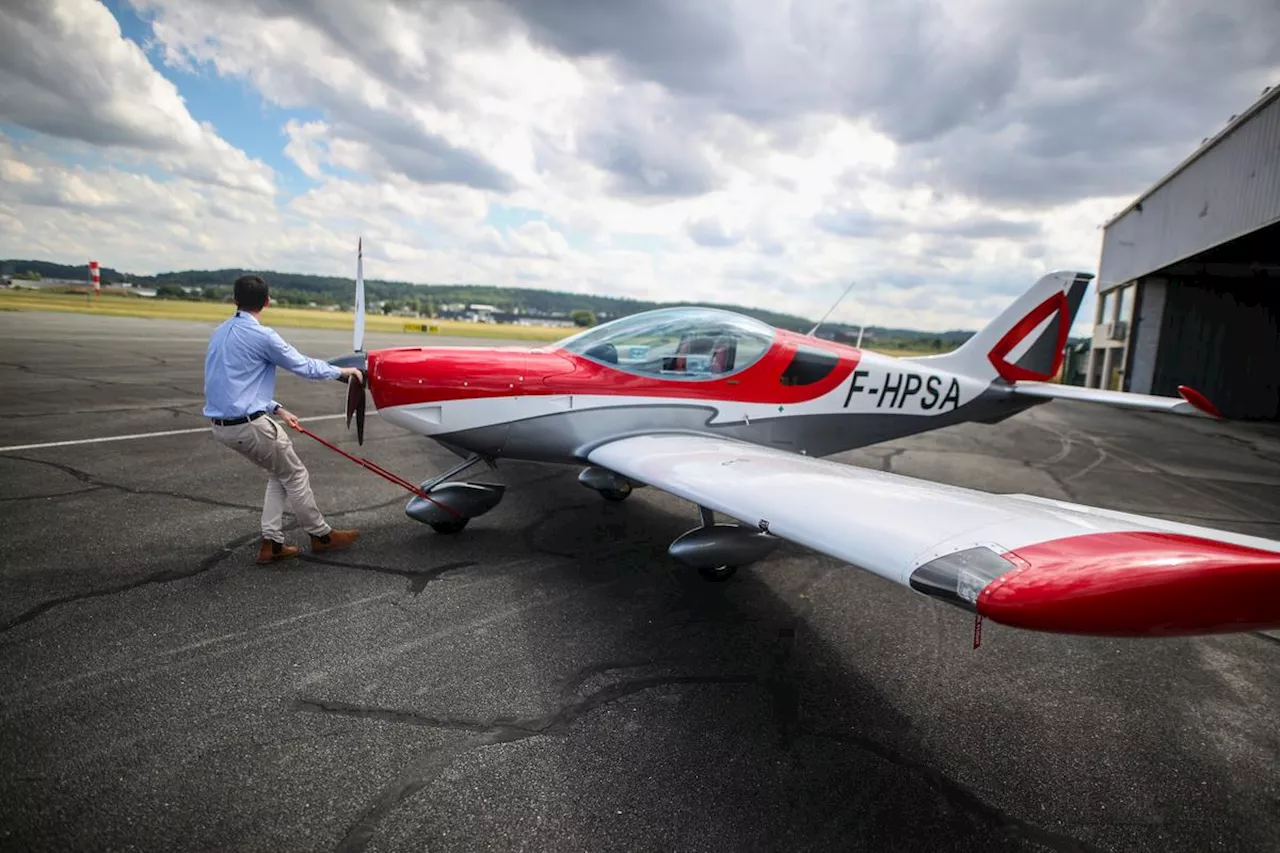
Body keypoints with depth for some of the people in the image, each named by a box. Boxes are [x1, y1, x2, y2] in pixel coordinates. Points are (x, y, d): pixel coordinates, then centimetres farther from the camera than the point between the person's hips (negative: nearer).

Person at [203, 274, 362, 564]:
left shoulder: (220, 333, 13)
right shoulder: (261, 335, -14)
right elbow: (304, 366, -7)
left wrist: (277, 409, 20)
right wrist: (342, 370, 8)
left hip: (222, 425, 8)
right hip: (249, 425, -8)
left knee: (279, 474, 20)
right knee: (295, 476, 8)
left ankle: (271, 543, 18)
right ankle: (321, 535, 21)